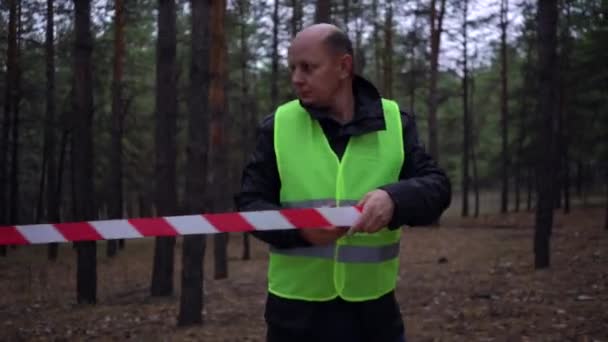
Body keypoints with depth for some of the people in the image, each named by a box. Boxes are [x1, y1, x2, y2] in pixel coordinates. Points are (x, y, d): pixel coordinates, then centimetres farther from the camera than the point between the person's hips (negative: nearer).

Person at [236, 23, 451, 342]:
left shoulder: (395, 123, 1)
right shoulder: (278, 125, -1)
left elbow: (437, 187, -4)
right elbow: (249, 202, -1)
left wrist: (394, 198, -26)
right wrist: (298, 227, -22)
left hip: (372, 308, 1)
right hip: (297, 309, 0)